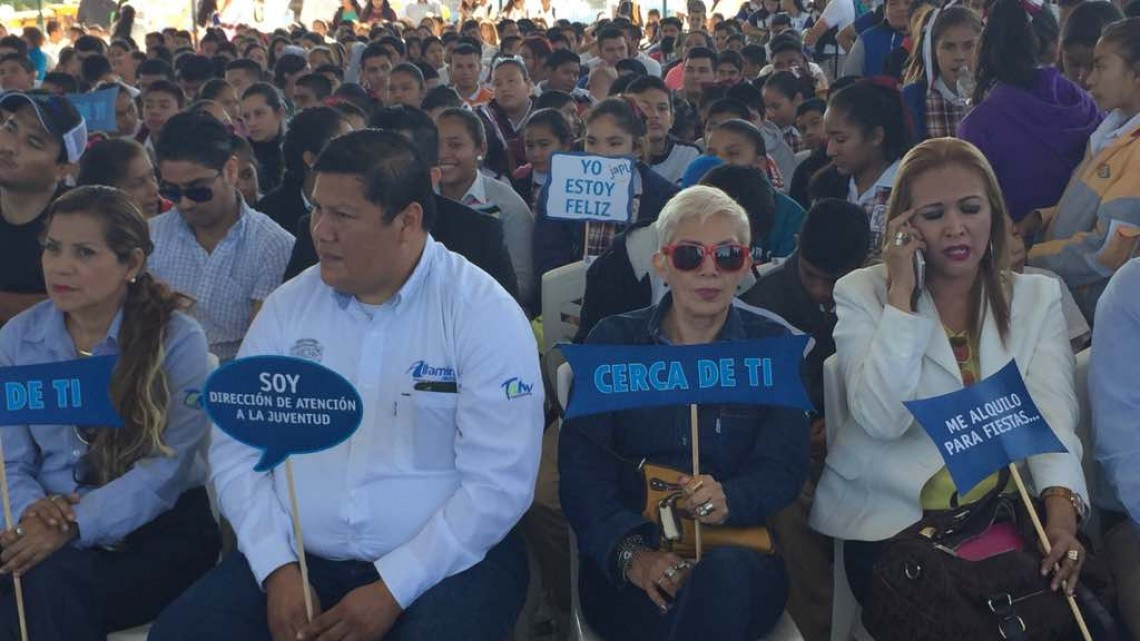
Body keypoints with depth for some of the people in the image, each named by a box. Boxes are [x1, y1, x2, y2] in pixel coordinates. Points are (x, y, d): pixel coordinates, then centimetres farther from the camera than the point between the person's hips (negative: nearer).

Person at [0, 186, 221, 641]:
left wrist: (75, 525, -28)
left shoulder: (178, 340, -8)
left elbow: (166, 467, -15)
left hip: (159, 533, -3)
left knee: (52, 583, -31)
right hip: (53, 533, 3)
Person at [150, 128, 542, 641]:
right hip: (301, 557, 4)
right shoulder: (288, 305, 4)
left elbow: (499, 480, -15)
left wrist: (392, 589, -18)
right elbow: (237, 448, 4)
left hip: (447, 561, -3)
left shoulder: (485, 313, -9)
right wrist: (277, 568, -10)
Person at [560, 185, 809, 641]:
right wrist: (630, 551, -20)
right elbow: (582, 467, -2)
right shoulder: (613, 341, 8)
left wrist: (730, 500, -24)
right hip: (623, 566, -1)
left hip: (738, 556, 1)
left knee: (725, 573, -35)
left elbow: (784, 464, 0)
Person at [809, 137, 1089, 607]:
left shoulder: (1038, 296, 9)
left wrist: (1062, 510, -26)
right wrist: (901, 295, -13)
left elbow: (1052, 414, -7)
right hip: (890, 519, -2)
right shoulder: (862, 293, 3)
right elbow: (881, 419, -12)